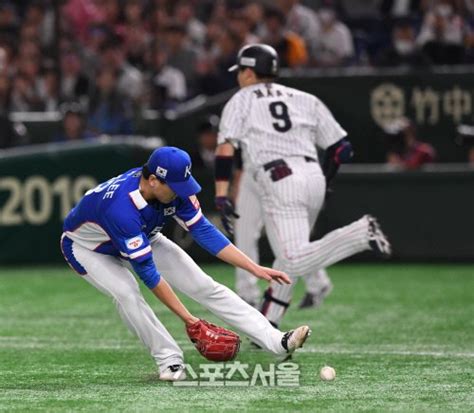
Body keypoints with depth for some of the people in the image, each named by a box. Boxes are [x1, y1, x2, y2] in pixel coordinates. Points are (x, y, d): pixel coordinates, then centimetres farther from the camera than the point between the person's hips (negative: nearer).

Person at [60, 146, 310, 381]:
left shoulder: (174, 190, -23)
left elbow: (204, 232, -18)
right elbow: (147, 271, -39)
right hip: (86, 247, -5)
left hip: (142, 239, 5)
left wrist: (256, 269, -23)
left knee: (201, 284, -8)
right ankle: (170, 361, -15)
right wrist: (187, 318, -37)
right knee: (126, 293, -34)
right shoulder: (122, 208, -44)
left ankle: (277, 341, -12)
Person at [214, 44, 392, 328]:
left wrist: (221, 195, -9)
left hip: (279, 182, -6)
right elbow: (342, 149, 15)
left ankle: (360, 233, -31)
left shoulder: (241, 101, 12)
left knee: (295, 262, -14)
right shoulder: (304, 100, 21)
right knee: (289, 257, 18)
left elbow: (226, 148, -4)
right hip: (314, 177, 6)